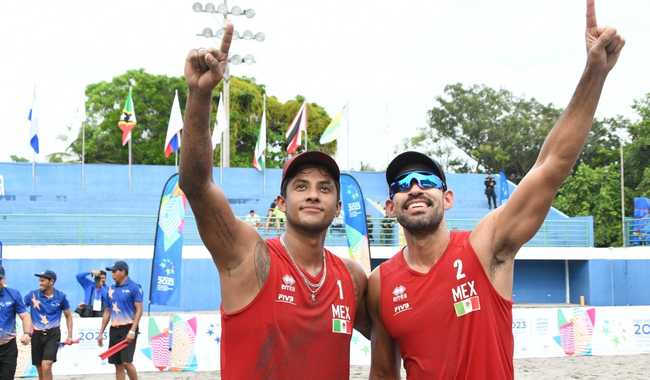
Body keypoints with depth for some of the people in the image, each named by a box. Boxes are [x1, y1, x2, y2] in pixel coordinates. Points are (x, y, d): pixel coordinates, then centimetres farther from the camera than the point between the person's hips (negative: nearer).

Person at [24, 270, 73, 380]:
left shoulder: (60, 296, -3)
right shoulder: (32, 295, -3)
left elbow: (68, 315, 9)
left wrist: (69, 336, 4)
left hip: (52, 334, -2)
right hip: (37, 334, 2)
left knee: (46, 366, -18)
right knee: (40, 370, 9)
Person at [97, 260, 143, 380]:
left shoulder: (134, 287, -6)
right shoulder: (111, 289, 13)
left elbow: (139, 310, -11)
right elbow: (107, 313, 18)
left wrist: (132, 330, -20)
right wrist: (101, 333, 13)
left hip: (128, 328, -6)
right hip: (114, 329, 6)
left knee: (126, 362, -14)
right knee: (118, 365, 5)